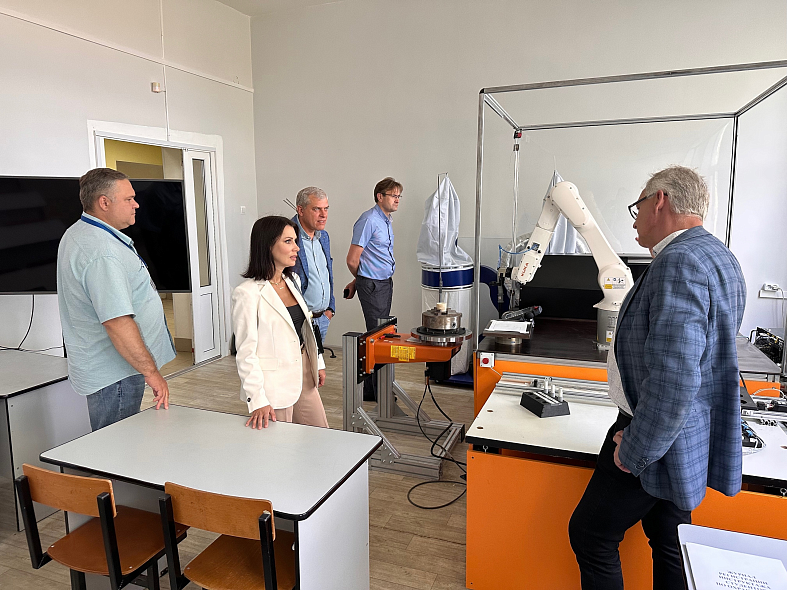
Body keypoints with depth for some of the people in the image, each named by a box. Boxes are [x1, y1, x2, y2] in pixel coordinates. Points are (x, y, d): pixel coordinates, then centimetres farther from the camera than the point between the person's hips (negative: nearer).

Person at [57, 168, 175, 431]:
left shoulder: (78, 233, 12)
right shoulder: (102, 252, -25)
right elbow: (117, 323, -31)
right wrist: (151, 372, -24)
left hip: (101, 367, 11)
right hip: (115, 374, -11)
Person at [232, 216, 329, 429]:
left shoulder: (292, 280, 7)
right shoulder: (247, 293, -17)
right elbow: (246, 352, -17)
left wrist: (318, 363, 20)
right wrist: (257, 400, -20)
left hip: (304, 375, 8)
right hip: (274, 384, -7)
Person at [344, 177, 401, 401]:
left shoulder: (386, 220, 15)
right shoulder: (368, 220, -15)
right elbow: (352, 259, -15)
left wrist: (357, 281, 18)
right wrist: (362, 280, 4)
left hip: (386, 283, 9)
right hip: (372, 286, -9)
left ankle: (370, 391, 27)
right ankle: (380, 393, 5)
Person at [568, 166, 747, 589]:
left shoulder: (679, 261, -25)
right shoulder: (716, 255, 10)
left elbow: (674, 377, -32)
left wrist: (634, 452, -21)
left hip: (658, 441, -10)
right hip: (690, 437, 10)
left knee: (589, 534, 5)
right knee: (670, 544, 21)